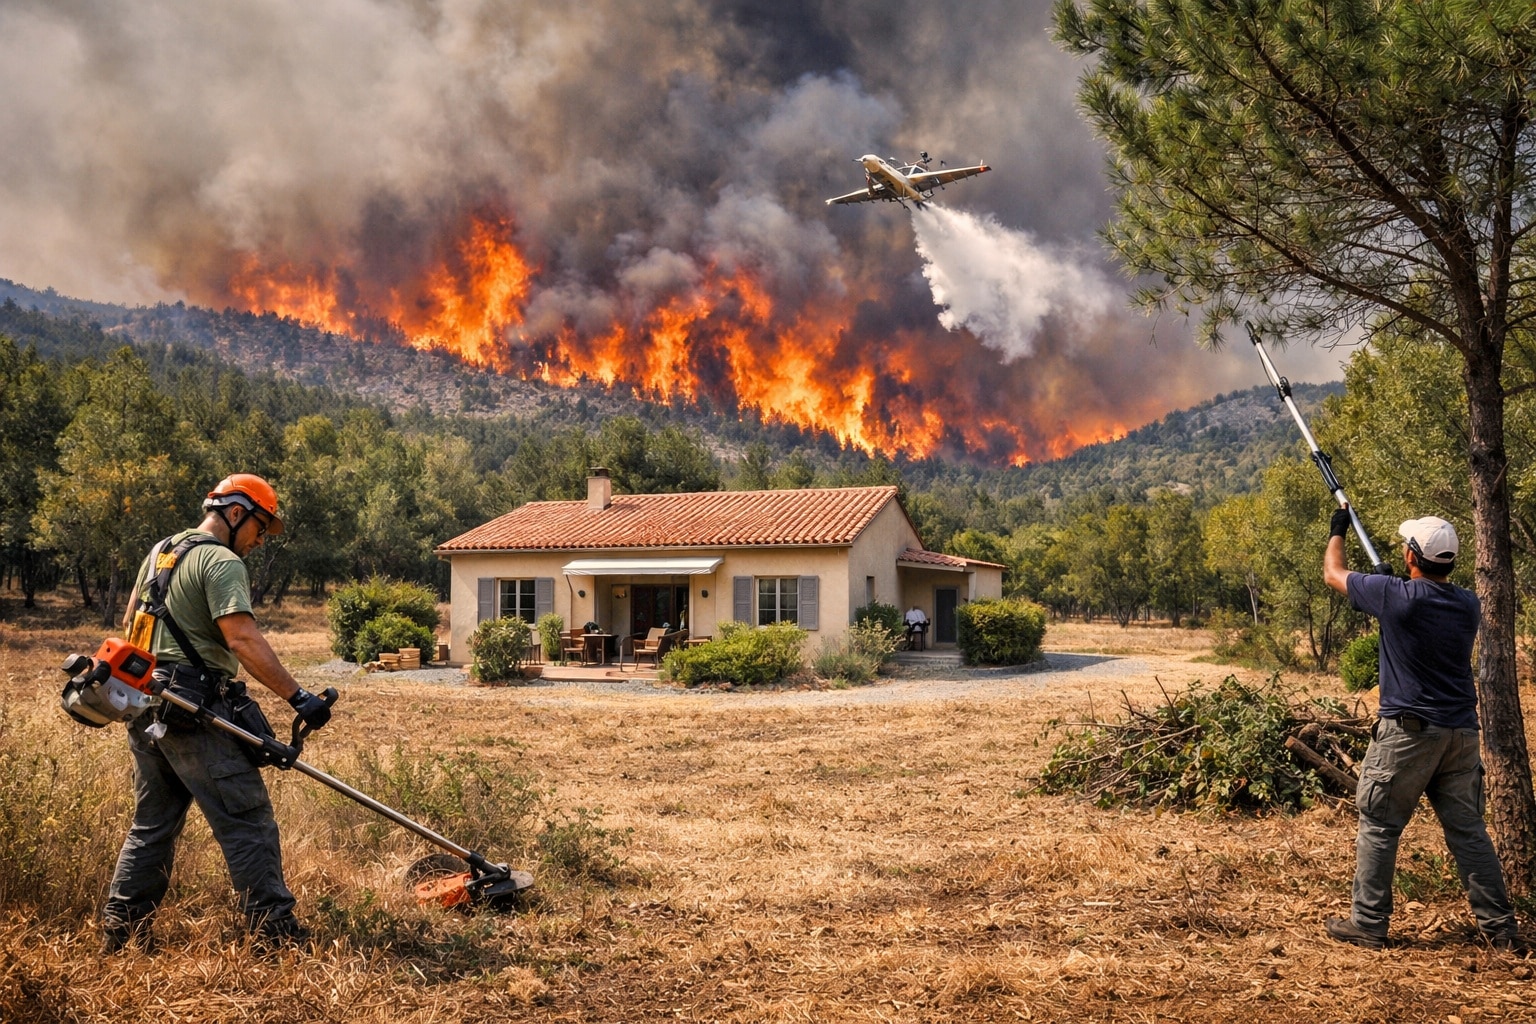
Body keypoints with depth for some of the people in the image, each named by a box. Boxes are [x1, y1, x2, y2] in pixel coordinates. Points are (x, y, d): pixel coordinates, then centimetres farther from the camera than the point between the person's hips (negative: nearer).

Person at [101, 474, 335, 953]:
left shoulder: (161, 551, 19)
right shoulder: (222, 562, -11)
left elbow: (131, 619, 26)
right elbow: (243, 639, -23)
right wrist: (298, 696, -26)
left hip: (146, 708, 9)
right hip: (192, 712, -9)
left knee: (152, 823, 18)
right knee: (248, 821, -6)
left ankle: (120, 927, 21)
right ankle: (275, 929, -6)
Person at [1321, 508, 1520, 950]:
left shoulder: (1396, 596, -13)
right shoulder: (1468, 605, 3)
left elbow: (1333, 573, 2)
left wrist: (1337, 531, 20)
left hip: (1408, 731, -5)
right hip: (1462, 732, 6)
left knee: (1379, 827, 3)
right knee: (1468, 829, 12)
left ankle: (1368, 924, 7)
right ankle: (1499, 926, 16)